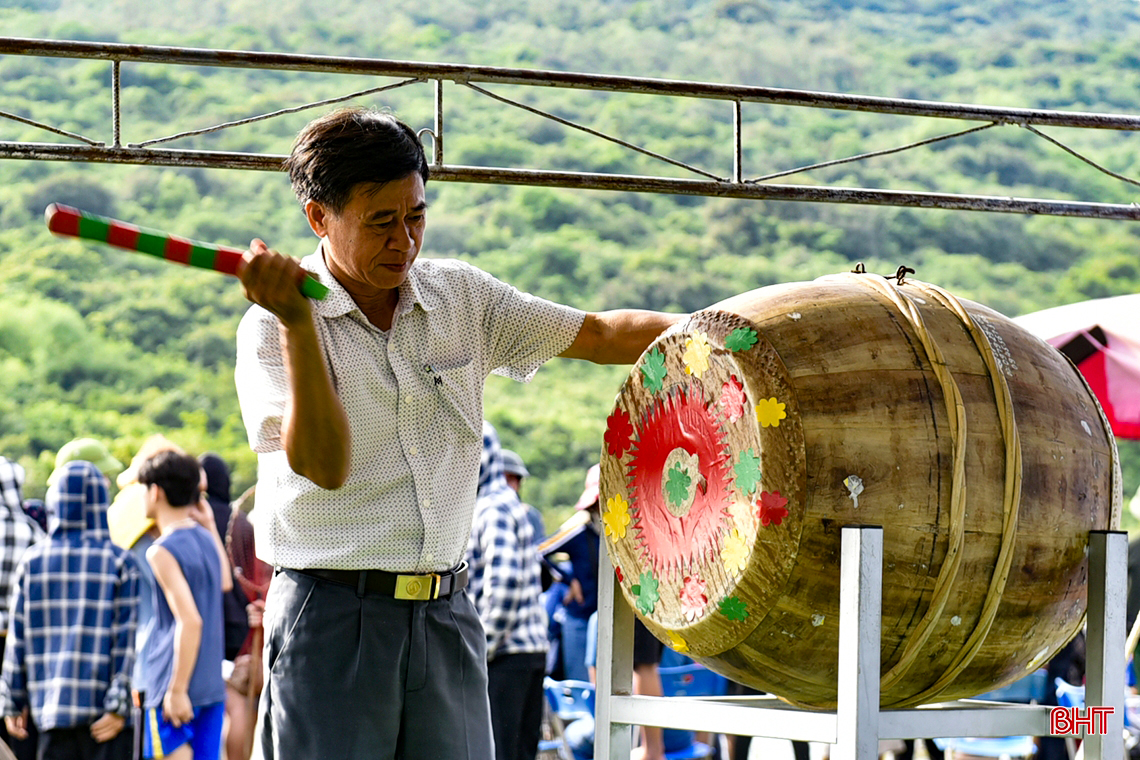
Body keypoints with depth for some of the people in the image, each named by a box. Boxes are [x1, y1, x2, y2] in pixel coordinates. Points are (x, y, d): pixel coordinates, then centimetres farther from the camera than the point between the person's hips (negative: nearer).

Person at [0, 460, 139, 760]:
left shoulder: (33, 561, 3)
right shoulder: (119, 563, -4)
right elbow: (127, 639, -8)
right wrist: (119, 705, -8)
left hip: (51, 706, 2)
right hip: (102, 706, -2)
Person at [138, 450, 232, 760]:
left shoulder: (162, 551, -13)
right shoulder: (206, 538, 9)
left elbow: (190, 621, -22)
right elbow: (225, 582, 32)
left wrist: (177, 690, -19)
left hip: (176, 687, -8)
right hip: (212, 686, 8)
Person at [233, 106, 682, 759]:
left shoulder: (461, 296, 8)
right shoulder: (273, 329, -6)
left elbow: (599, 334, 15)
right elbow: (326, 466, -18)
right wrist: (298, 323, -26)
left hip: (447, 614, 4)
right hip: (333, 617, -4)